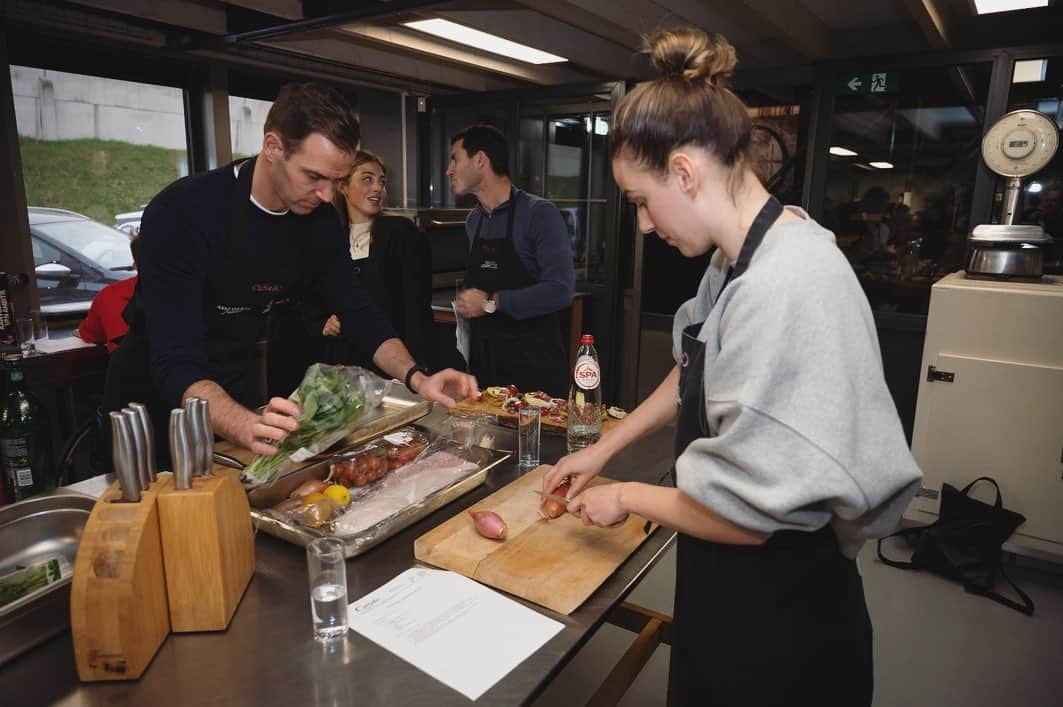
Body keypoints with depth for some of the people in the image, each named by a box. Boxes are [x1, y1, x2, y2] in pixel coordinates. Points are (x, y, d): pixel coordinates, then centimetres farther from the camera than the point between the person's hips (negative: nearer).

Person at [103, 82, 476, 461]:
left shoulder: (319, 220, -9)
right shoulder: (181, 213, -27)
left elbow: (361, 315, -5)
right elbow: (176, 366, -32)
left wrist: (417, 379, -23)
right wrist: (246, 427, -51)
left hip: (239, 392, 5)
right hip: (159, 397, -4)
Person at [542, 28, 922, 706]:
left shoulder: (786, 286, -31)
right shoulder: (742, 255, -1)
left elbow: (748, 513, -29)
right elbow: (694, 374, 12)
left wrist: (628, 496, -12)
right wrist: (601, 450, 11)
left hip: (780, 622, -8)